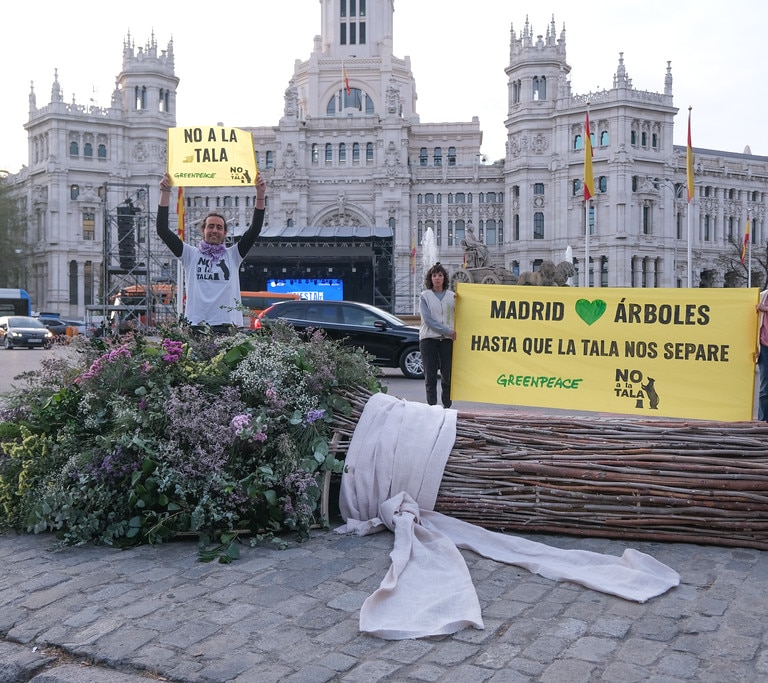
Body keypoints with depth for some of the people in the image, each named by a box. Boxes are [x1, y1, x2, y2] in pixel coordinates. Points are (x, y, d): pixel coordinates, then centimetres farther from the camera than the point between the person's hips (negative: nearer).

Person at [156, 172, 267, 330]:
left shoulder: (233, 255, 14)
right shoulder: (191, 255, 12)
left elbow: (255, 229, 6)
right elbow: (163, 230, 6)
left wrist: (260, 195, -3)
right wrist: (165, 193, 0)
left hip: (228, 325, 0)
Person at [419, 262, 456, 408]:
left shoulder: (452, 296, 10)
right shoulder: (424, 296, 4)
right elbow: (428, 319, -6)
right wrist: (448, 331, -11)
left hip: (447, 340, 1)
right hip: (429, 339, -1)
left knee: (447, 375, 1)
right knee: (430, 376, -2)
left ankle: (447, 406, 11)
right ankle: (432, 407, 2)